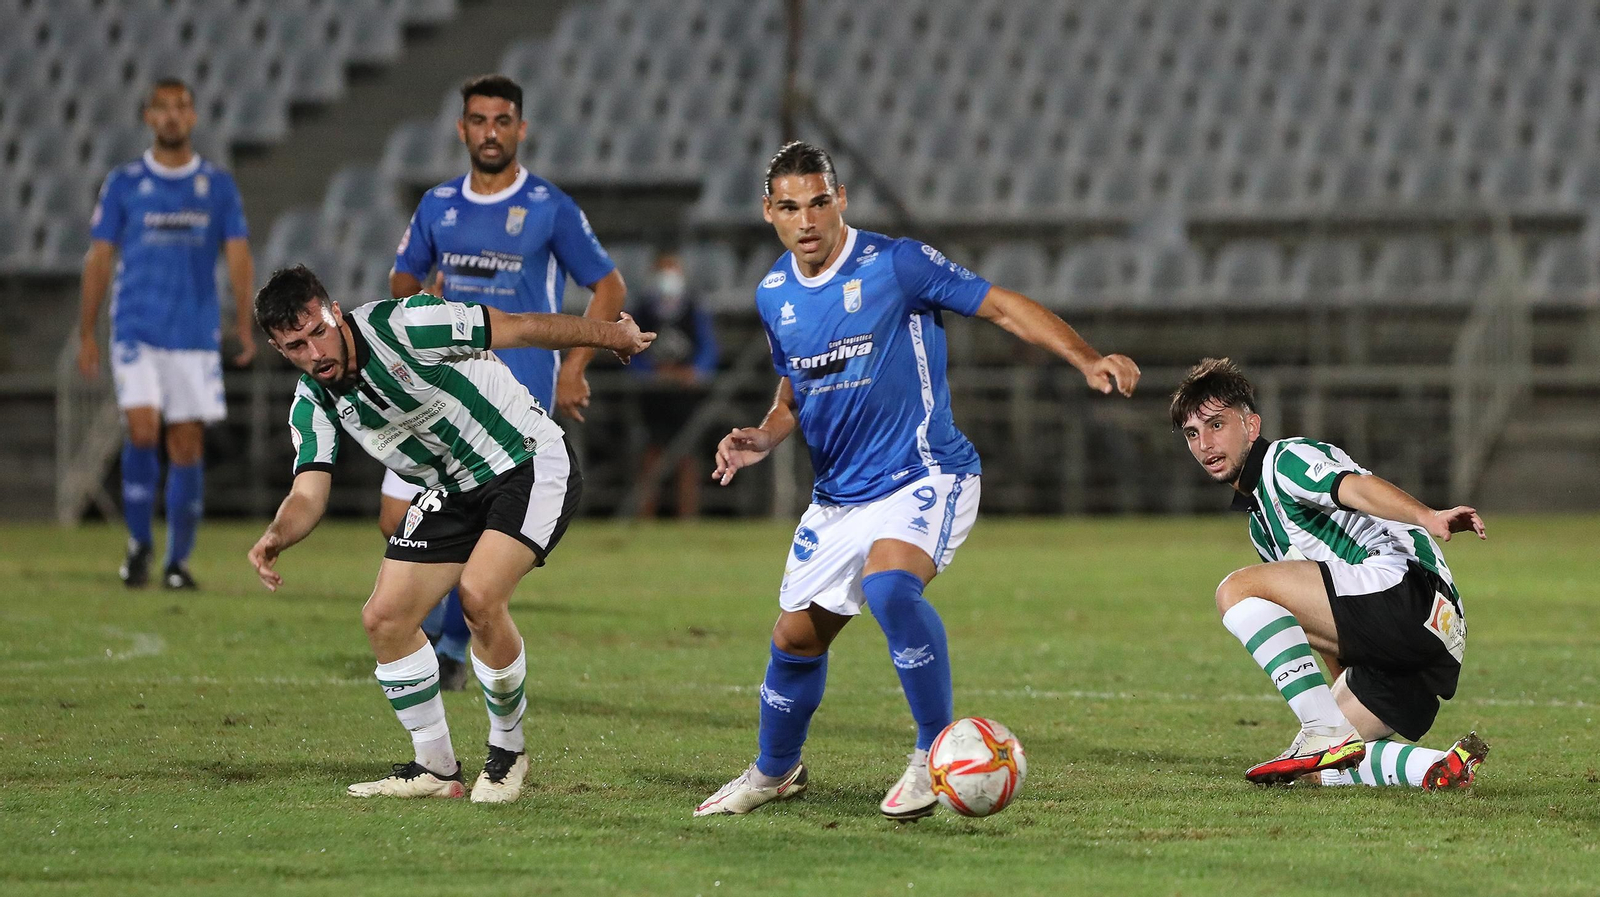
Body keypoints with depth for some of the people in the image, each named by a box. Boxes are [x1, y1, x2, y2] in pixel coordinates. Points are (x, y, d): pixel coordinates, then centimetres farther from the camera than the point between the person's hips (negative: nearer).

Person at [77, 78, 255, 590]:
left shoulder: (217, 186, 7)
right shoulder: (124, 184, 4)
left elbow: (237, 254, 1)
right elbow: (99, 259, 5)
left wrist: (244, 322, -12)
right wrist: (86, 334, 1)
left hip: (196, 334, 1)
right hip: (137, 331, -1)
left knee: (187, 445, 1)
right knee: (143, 429, -16)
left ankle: (178, 560, 10)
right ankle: (139, 544, -1)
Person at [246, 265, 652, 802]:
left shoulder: (404, 326, -24)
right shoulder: (312, 404, -4)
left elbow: (523, 328, -13)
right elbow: (309, 495, -11)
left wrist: (613, 336, -2)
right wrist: (275, 536, -35)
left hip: (530, 463, -7)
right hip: (452, 492, 7)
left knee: (479, 596, -26)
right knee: (384, 617, -2)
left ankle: (508, 753, -6)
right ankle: (436, 769, 13)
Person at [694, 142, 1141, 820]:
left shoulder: (895, 264, -12)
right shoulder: (774, 296, 7)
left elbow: (1002, 307, -10)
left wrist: (1087, 360, -22)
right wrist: (763, 439, 1)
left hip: (924, 476, -6)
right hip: (837, 496, 7)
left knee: (888, 586, -34)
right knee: (796, 635, 11)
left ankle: (936, 752, -19)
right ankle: (774, 772, 37)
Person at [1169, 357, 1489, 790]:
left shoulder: (1287, 458, -1)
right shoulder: (1260, 527, 28)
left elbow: (1358, 487, -24)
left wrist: (1428, 518, -42)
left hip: (1406, 586, -10)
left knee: (1238, 589, -17)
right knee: (1321, 770, 14)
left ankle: (1325, 735, -25)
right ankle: (1442, 767, -2)